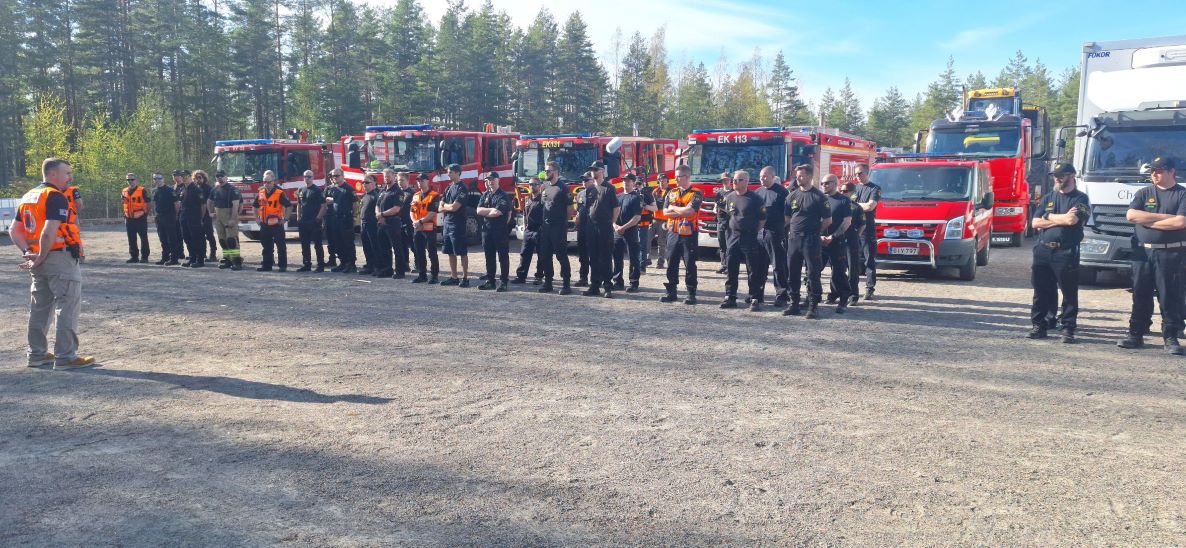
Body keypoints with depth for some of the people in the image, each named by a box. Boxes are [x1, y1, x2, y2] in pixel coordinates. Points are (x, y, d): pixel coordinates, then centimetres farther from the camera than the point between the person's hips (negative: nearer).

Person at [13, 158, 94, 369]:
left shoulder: (28, 196, 14)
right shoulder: (56, 197, -14)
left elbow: (14, 230, 14)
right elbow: (49, 232, -24)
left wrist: (27, 252, 5)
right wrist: (40, 259, -13)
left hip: (40, 262, 9)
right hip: (60, 258, -9)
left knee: (40, 307, 16)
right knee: (67, 307, -3)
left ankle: (36, 354, 24)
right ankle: (65, 356, -2)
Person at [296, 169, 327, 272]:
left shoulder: (318, 190, -5)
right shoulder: (301, 191, 13)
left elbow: (323, 205, -9)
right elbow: (299, 205, 20)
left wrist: (318, 218, -14)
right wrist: (298, 218, 12)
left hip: (314, 222, -6)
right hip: (303, 222, 6)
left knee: (317, 244, -3)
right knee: (304, 245, 10)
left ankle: (321, 265, 0)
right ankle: (306, 265, 18)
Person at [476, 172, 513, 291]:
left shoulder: (504, 196, -6)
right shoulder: (485, 195, 13)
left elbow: (497, 212, -17)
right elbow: (479, 210, 2)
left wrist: (485, 212, -2)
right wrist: (492, 210, -8)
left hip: (501, 231, -6)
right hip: (487, 229, 6)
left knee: (503, 257, -1)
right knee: (489, 257, 10)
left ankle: (503, 282, 2)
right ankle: (489, 281, 16)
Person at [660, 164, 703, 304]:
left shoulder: (696, 194, -6)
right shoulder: (671, 193, 11)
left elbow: (689, 210, -20)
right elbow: (665, 212, 1)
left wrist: (673, 208, -5)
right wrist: (682, 212, -9)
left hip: (689, 235, -5)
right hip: (673, 234, 5)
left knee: (690, 265, 0)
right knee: (671, 264, 7)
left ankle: (691, 294, 7)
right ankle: (671, 292, 15)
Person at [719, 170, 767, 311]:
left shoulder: (755, 199, -6)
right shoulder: (728, 197, 9)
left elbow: (763, 219, -3)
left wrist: (754, 231, -2)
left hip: (750, 239, -5)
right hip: (733, 237, 5)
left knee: (753, 270, -2)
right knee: (730, 269, 6)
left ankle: (755, 299, 1)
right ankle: (730, 297, 13)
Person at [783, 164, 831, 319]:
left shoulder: (818, 196, -3)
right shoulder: (792, 195, 11)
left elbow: (827, 220, -1)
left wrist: (814, 231, 5)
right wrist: (791, 231, 8)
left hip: (811, 240, -5)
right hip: (793, 239, 5)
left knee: (813, 274, -3)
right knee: (792, 273, 7)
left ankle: (813, 306, 1)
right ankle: (794, 305, 15)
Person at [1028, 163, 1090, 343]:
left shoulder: (1080, 198, 2)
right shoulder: (1047, 198, 17)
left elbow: (1072, 220, -16)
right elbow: (1035, 223, 6)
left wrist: (1049, 217, -3)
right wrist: (1061, 219, -4)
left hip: (1067, 252, -4)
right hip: (1043, 250, 5)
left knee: (1069, 292, -1)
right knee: (1041, 291, 7)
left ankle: (1068, 328, 5)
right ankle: (1039, 326, 13)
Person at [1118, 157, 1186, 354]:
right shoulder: (1143, 193, 11)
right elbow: (1131, 215, -5)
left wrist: (1147, 221, -7)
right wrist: (1163, 217, -10)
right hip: (1143, 252, 3)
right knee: (1140, 296, 6)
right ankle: (1135, 335, 12)